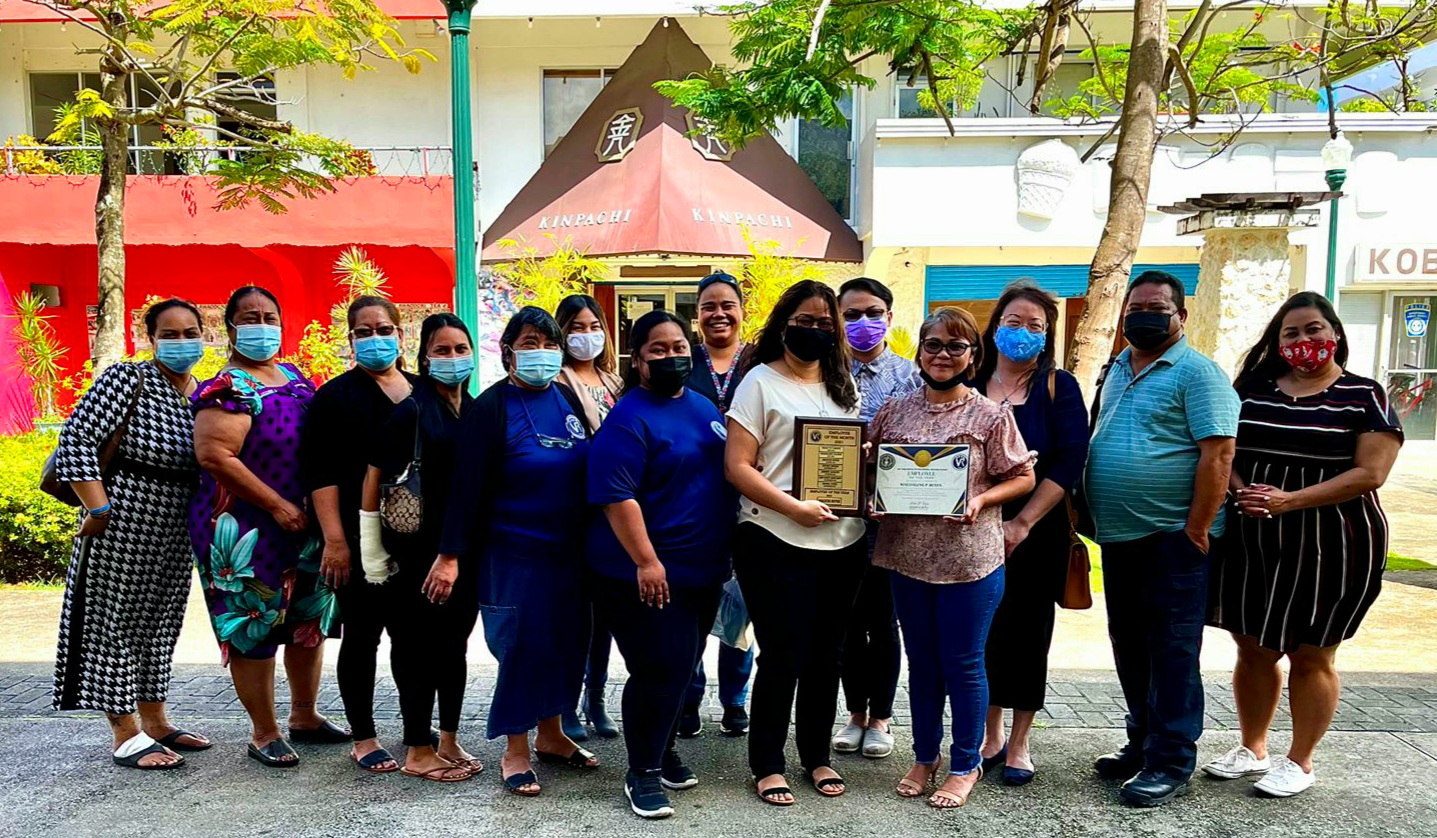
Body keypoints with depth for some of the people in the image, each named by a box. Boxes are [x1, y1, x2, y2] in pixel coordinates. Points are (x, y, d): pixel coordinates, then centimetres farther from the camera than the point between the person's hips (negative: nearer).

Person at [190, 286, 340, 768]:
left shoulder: (296, 379, 12)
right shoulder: (227, 389, -11)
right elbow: (214, 455, -22)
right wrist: (277, 504, -21)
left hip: (304, 527, 8)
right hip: (248, 532, -7)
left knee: (310, 621, 15)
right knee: (254, 628, 2)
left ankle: (304, 717, 32)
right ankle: (264, 734, 17)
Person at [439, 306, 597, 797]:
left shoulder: (567, 398, 6)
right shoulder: (491, 407, -10)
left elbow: (589, 466, 13)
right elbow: (468, 483, -13)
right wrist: (451, 554, -16)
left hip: (570, 550, 6)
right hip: (514, 553, -6)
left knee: (566, 642, 14)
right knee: (521, 647, 2)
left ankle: (550, 734, 33)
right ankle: (515, 752, 19)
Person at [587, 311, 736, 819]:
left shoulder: (702, 406, 10)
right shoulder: (629, 419, -15)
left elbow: (726, 472, 20)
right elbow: (616, 496, -21)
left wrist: (722, 553, 17)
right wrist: (646, 561, -25)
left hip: (703, 568, 8)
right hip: (649, 572, -8)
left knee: (682, 667, 17)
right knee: (659, 670, -5)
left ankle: (663, 751, 35)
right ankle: (643, 774, 12)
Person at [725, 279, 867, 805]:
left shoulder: (843, 384, 14)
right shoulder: (761, 381, -3)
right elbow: (737, 466, -10)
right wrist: (794, 508, -20)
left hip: (843, 541, 5)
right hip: (776, 542, -5)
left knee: (825, 654, 14)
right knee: (782, 656, 2)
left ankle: (817, 756, 31)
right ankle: (767, 765, 20)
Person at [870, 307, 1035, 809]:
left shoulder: (991, 416, -4)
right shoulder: (894, 412, 5)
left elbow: (1023, 477, -1)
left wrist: (981, 501, -16)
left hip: (969, 557, -3)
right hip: (907, 555, 4)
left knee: (964, 664, 6)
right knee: (922, 663, 15)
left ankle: (965, 766, 24)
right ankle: (925, 757, 32)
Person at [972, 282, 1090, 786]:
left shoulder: (1058, 387, 0)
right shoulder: (970, 385, 5)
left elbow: (1069, 462, -9)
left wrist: (1021, 524, -15)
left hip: (1036, 536, -2)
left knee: (1026, 632, 7)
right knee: (981, 631, 8)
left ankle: (1019, 744, 23)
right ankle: (990, 737, 26)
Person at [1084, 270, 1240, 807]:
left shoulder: (1196, 372, -9)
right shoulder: (1117, 369, 13)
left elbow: (1218, 451, -16)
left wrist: (1198, 526, -19)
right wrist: (1091, 513, 16)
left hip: (1172, 537, -8)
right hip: (1118, 535, 8)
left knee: (1171, 652, 0)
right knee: (1129, 647, 16)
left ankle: (1171, 764, 11)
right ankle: (1143, 741, 31)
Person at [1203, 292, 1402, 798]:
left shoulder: (1363, 397, -1)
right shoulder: (1253, 390, 8)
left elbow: (1370, 473, -10)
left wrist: (1289, 500, -19)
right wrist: (1242, 492, -12)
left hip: (1328, 548, -3)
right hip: (1250, 544, 4)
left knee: (1311, 656, 7)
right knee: (1253, 649, 11)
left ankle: (1300, 762, 22)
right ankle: (1252, 749, 28)